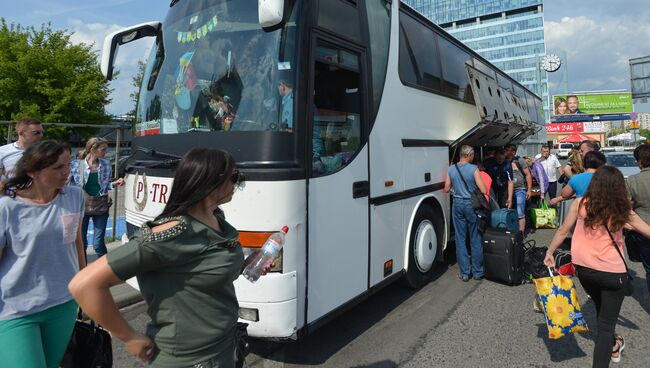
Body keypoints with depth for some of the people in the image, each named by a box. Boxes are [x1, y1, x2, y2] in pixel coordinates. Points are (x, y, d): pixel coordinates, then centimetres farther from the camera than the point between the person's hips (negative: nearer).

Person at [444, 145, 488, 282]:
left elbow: (446, 189, 5)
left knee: (460, 239, 7)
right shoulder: (473, 169, -10)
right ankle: (477, 271, 16)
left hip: (457, 204, 3)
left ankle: (464, 273, 11)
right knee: (475, 239, 8)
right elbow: (484, 191, -14)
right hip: (471, 204, -3)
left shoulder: (451, 169, 0)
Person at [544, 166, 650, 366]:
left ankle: (612, 346, 52)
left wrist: (549, 252, 11)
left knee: (602, 309, 28)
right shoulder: (621, 210, -9)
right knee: (607, 323, 6)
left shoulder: (580, 204, -6)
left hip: (583, 269, 3)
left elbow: (563, 231, -1)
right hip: (612, 273, -3)